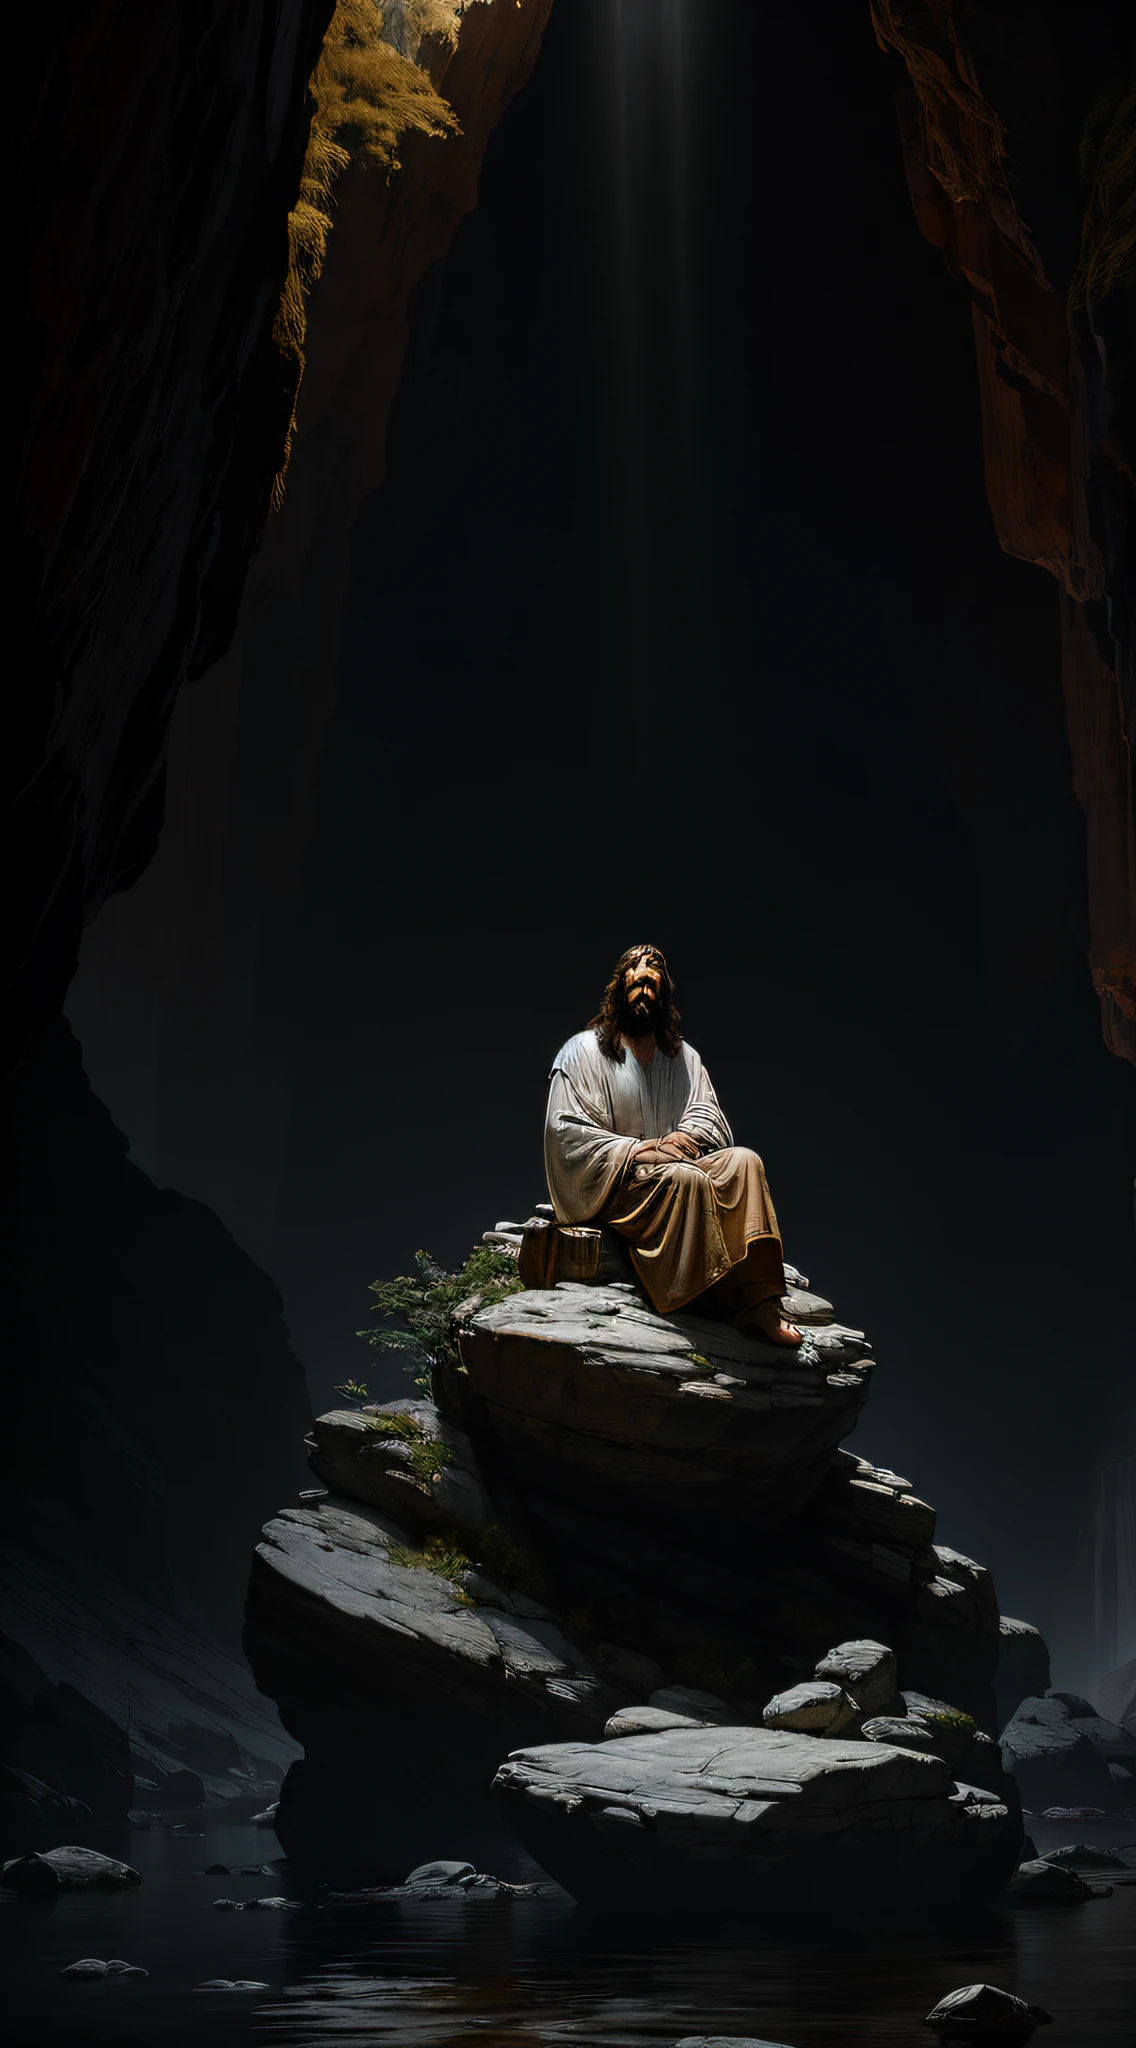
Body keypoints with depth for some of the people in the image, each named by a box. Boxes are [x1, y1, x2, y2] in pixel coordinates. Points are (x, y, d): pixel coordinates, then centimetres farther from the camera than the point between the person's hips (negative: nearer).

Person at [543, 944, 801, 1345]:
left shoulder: (683, 1057, 19)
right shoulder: (584, 1051, 2)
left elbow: (707, 1115, 10)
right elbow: (564, 1130, -7)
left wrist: (686, 1137, -14)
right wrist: (635, 1150, -16)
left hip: (674, 1163, 5)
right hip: (611, 1184, -5)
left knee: (744, 1161, -24)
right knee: (687, 1178, -35)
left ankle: (759, 1302, -35)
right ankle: (719, 1304, -36)